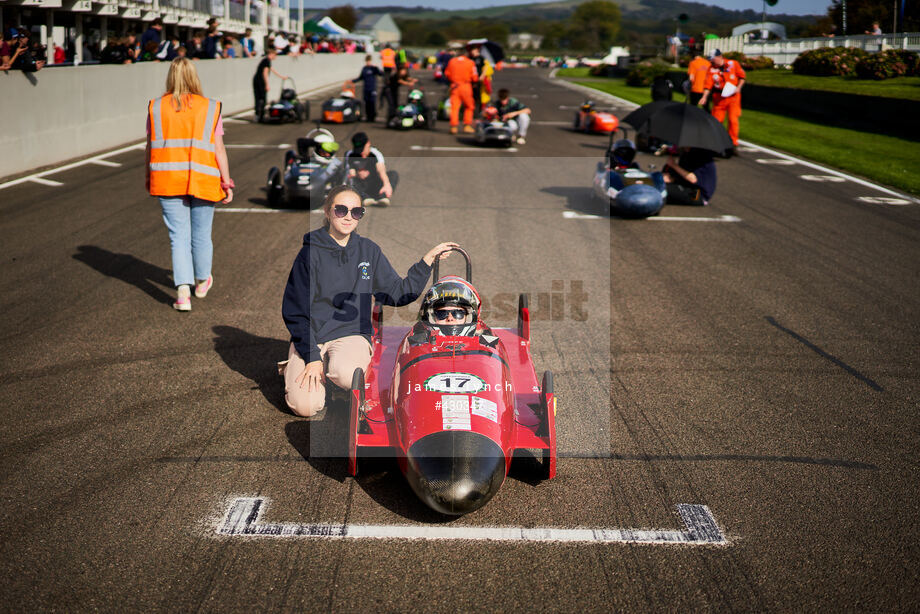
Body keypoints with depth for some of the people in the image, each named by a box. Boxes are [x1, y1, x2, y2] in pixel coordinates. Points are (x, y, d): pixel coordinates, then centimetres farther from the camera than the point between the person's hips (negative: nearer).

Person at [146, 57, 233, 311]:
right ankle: (201, 282, 35)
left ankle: (183, 292, -8)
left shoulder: (156, 107, 1)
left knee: (179, 236, 4)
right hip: (202, 181, -1)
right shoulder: (210, 108, -2)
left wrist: (149, 177, 18)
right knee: (201, 235, 15)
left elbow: (150, 147, 6)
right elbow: (219, 150, -3)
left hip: (166, 180, 1)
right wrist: (226, 182, 3)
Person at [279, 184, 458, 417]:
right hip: (309, 338, -1)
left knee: (346, 373, -35)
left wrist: (428, 260, 5)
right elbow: (294, 311, -3)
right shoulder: (311, 253, -3)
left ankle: (332, 369, 2)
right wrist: (312, 357, -12)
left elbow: (398, 294, 12)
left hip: (351, 335, 1)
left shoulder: (368, 251, 8)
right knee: (305, 406, -24)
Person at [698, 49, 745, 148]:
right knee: (716, 119, 2)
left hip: (733, 96, -1)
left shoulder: (733, 64, -2)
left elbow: (742, 77, 7)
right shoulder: (712, 69, -2)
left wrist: (738, 88, -7)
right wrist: (704, 97, -20)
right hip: (719, 98, 1)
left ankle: (733, 143, 1)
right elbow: (708, 85, -7)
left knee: (733, 120, -8)